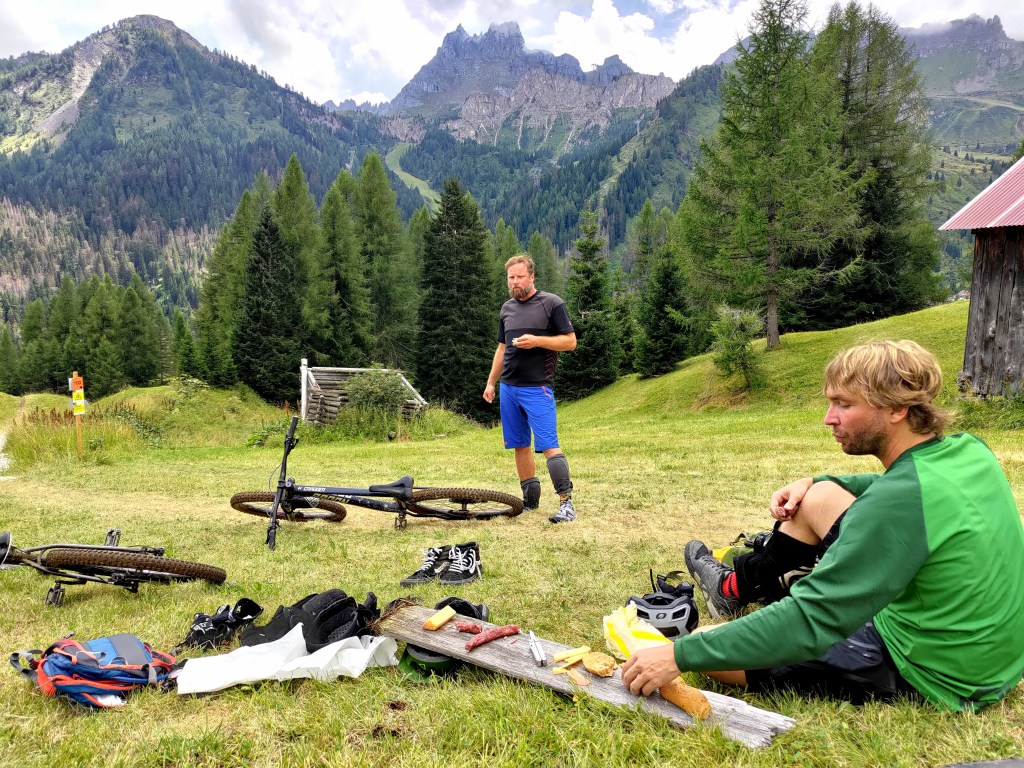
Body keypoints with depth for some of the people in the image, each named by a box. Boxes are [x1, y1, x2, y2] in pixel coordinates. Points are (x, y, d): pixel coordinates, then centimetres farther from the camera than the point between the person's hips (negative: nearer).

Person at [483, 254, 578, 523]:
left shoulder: (552, 303, -3)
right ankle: (530, 499, 20)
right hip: (508, 388, 7)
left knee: (548, 446, -12)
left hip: (537, 388, -6)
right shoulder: (507, 308, 16)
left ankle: (566, 503, -6)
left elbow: (570, 341, -6)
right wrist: (490, 382, 17)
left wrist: (536, 341, -18)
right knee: (520, 446, 10)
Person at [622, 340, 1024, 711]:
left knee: (706, 649, -10)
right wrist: (813, 481, 5)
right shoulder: (968, 450, -6)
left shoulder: (900, 500, -33)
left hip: (927, 673, -8)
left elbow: (807, 625, -33)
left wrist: (681, 655, -29)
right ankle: (737, 587, 29)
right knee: (817, 497, 10)